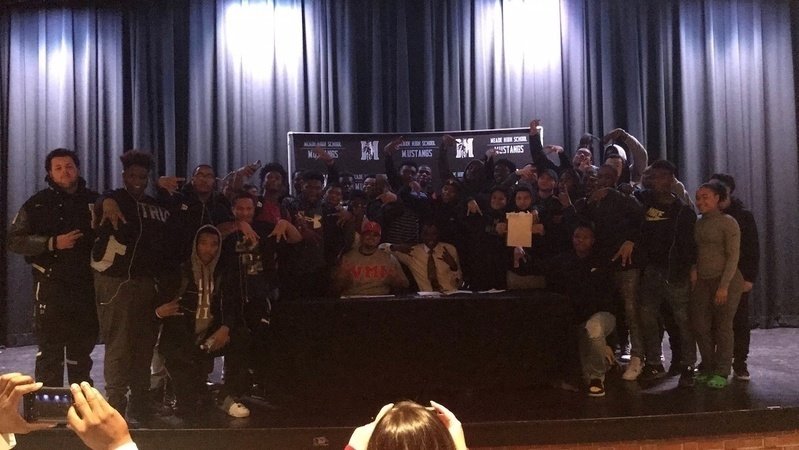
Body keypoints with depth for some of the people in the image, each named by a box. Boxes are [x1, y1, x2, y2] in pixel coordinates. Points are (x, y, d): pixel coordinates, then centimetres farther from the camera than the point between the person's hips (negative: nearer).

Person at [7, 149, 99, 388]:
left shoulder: (94, 201, 7)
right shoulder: (38, 203, 1)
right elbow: (14, 240, -5)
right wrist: (53, 243, -16)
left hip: (87, 286, 3)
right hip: (51, 286, -3)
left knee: (82, 350, 14)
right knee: (49, 350, -2)